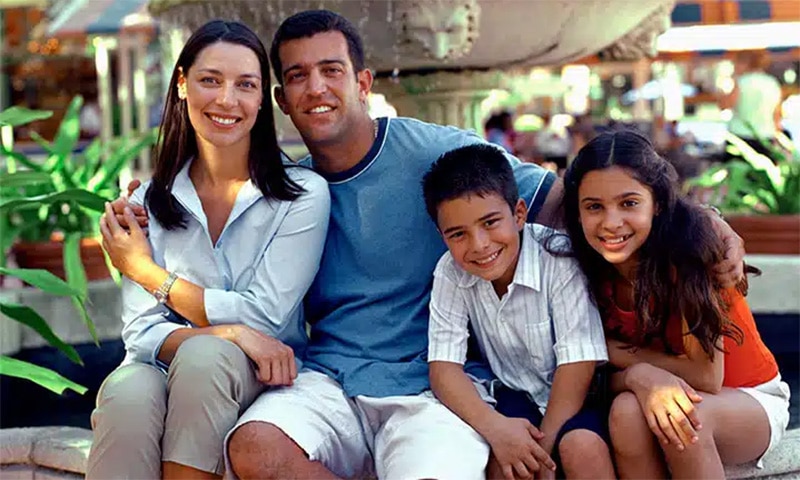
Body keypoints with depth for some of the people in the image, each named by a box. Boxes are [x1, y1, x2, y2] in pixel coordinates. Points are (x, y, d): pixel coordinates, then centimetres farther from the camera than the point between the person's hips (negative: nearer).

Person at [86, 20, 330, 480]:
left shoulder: (304, 194, -3)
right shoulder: (149, 202, 5)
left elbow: (263, 318, -10)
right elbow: (142, 333, -4)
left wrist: (148, 274, -3)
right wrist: (230, 333, -24)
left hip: (263, 380, -1)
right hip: (167, 372, 2)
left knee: (203, 356, -34)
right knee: (128, 391, -33)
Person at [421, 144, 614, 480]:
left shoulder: (559, 259, -22)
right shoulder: (450, 273, -12)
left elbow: (577, 364, -21)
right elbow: (443, 366, -15)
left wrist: (541, 448, -22)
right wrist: (494, 426, -32)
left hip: (578, 396, -2)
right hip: (520, 394, 2)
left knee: (582, 446, -32)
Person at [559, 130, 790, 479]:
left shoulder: (687, 245, -25)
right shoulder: (591, 270, -10)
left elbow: (706, 375, -23)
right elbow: (606, 377, -8)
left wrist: (617, 352, -19)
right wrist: (640, 376, -30)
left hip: (748, 399, -3)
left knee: (685, 417, -35)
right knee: (626, 411, -31)